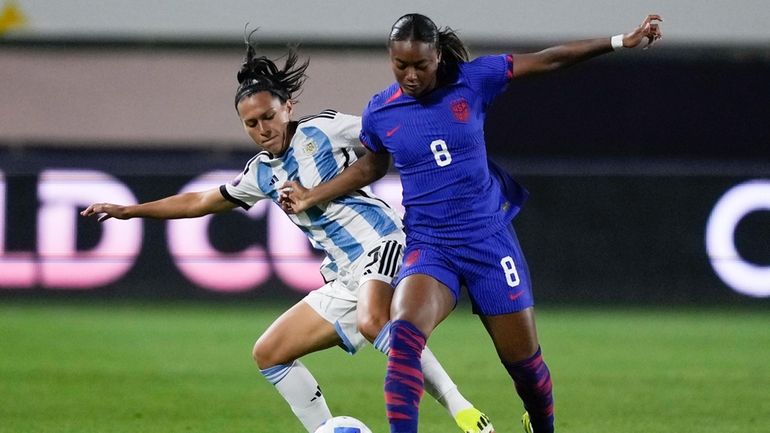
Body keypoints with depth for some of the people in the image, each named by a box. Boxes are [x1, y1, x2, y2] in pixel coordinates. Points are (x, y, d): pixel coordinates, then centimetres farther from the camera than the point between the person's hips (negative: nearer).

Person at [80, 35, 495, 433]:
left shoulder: (325, 129, -2)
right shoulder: (262, 174, 16)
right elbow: (199, 201, 29)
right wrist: (129, 210, 32)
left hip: (381, 243, -8)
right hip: (344, 280, 8)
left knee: (372, 321, -38)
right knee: (268, 354, 7)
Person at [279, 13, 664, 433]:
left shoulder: (473, 80, -6)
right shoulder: (379, 113, -1)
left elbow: (549, 60, 0)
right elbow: (370, 167, 20)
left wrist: (621, 41, 0)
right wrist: (312, 195, 13)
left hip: (488, 238, 0)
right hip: (428, 246, 0)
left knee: (523, 359, 7)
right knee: (403, 335, -30)